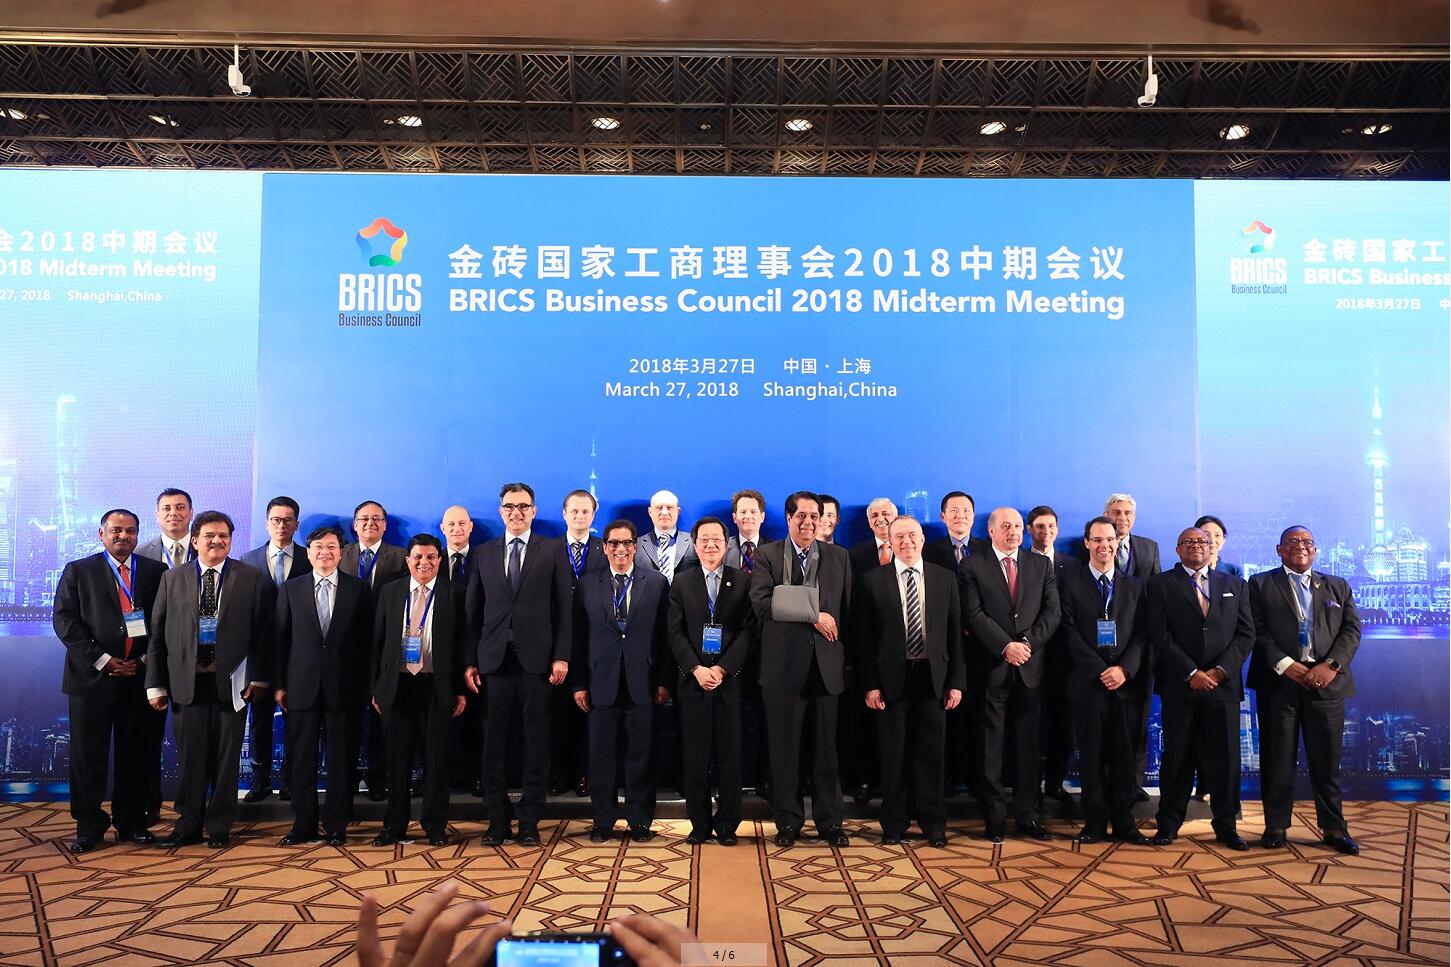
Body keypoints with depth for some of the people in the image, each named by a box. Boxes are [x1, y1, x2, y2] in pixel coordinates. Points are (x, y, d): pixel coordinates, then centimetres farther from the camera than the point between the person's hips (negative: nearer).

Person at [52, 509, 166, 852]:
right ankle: (89, 826, 16)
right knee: (88, 756, 4)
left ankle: (131, 822, 18)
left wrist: (144, 661, -5)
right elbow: (64, 620, -2)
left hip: (141, 676, 1)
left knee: (137, 754, 6)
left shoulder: (156, 572, 8)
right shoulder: (78, 571, 6)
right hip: (92, 677, -1)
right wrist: (102, 660, -10)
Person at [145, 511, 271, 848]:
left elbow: (263, 631, 1)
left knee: (226, 757, 6)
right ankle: (189, 824, 21)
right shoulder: (172, 579, 7)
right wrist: (156, 684, 3)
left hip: (231, 681, -1)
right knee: (191, 757, 7)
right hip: (187, 681, 1)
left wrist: (257, 677, -4)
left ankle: (219, 826, 19)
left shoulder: (252, 578, 2)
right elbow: (158, 634, 7)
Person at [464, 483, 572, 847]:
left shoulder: (553, 551, 5)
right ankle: (497, 820, 17)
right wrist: (470, 661, 4)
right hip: (494, 660, 2)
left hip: (536, 659, -2)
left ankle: (530, 821, 14)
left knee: (536, 744, 4)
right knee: (493, 744, 5)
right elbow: (474, 610, 10)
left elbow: (563, 608, 2)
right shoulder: (484, 553, 12)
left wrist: (561, 656, -6)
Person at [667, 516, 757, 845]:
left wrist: (722, 669, -12)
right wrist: (697, 669, -10)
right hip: (693, 681, 1)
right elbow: (676, 633, 3)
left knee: (730, 756, 3)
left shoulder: (744, 581, 5)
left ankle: (727, 824, 15)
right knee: (695, 757, 4)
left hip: (730, 679, -1)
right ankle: (699, 824, 15)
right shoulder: (682, 583, 9)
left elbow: (749, 630, -2)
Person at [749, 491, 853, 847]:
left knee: (827, 747, 7)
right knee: (784, 748, 6)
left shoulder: (839, 557, 11)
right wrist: (813, 615, -15)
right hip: (783, 666, -2)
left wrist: (848, 659, 3)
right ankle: (788, 821, 18)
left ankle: (829, 821, 19)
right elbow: (762, 603, -12)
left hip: (827, 664, 2)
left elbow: (848, 610, 9)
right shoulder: (767, 556, 3)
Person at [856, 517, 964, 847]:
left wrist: (956, 681, 1)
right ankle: (894, 823, 21)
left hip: (933, 678, 1)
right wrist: (870, 684, -6)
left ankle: (933, 823, 23)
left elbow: (955, 633, 6)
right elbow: (863, 637, -1)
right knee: (893, 755, 7)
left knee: (932, 755, 9)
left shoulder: (945, 578, 6)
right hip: (892, 679, -1)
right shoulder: (873, 580, 1)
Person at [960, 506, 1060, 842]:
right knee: (991, 746, 3)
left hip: (1029, 666, 3)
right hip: (991, 666, -3)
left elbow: (1052, 611, 4)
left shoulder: (1041, 565, 12)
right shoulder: (972, 566, 1)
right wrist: (1006, 647, -16)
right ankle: (994, 818, 11)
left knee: (1027, 745, 8)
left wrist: (1028, 643, -10)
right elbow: (974, 615, -7)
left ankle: (1027, 816, 17)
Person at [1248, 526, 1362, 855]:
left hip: (1327, 681, 2)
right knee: (1277, 758, 3)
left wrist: (1331, 665, -9)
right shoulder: (1261, 585, 8)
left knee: (1327, 760, 6)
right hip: (1279, 680, -2)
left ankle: (1333, 828, 17)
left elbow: (1352, 629, 6)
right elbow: (1258, 631, -1)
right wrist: (1285, 665, -14)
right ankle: (1276, 826, 12)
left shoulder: (1338, 587, 16)